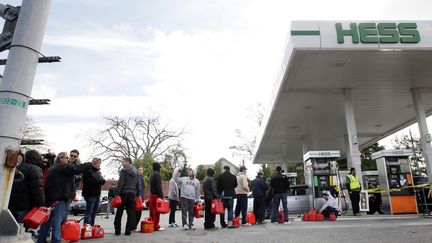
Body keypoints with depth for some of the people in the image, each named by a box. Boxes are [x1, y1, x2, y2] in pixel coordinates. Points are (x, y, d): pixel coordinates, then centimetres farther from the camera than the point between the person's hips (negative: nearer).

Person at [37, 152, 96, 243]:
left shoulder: (52, 168, 22)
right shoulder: (63, 167, -10)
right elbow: (77, 168, -20)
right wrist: (91, 164, -18)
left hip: (48, 197, 9)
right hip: (59, 198, -9)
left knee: (47, 220, 15)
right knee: (57, 221, -8)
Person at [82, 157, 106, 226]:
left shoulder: (98, 172, 17)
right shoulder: (88, 171, -9)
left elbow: (102, 181, 14)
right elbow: (87, 182, -21)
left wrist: (102, 180, -8)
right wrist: (98, 180, -15)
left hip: (97, 194, 8)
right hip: (90, 194, -8)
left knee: (94, 212, 13)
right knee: (89, 212, -7)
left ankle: (91, 226, 23)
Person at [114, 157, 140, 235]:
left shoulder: (123, 171, -6)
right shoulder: (135, 172, 11)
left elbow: (120, 183, -12)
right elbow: (138, 184, 12)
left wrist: (117, 193, -10)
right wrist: (137, 194, 16)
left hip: (124, 193, -4)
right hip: (133, 194, 4)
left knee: (119, 212, 6)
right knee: (131, 212, 6)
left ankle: (117, 230, 9)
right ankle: (128, 230, 6)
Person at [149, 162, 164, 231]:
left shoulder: (151, 174, 17)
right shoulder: (157, 174, -11)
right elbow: (159, 186, -17)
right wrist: (161, 196, -17)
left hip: (152, 194, 9)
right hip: (156, 195, -9)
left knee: (152, 210, 10)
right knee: (157, 211, -5)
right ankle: (156, 226, -2)